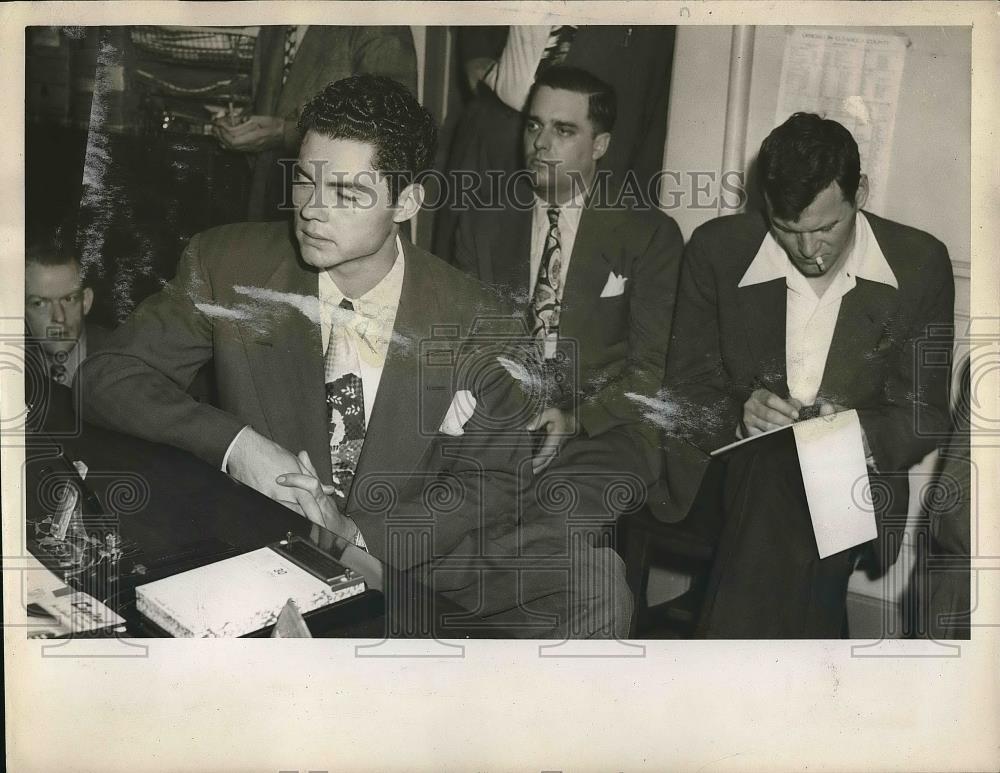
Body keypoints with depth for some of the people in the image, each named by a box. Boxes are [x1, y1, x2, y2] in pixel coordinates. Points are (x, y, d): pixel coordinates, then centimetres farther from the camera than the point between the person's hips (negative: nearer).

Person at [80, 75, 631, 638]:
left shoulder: (474, 323, -9)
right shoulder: (226, 265, -7)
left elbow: (492, 479, -2)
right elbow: (111, 378, -2)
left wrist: (366, 538, -19)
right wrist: (233, 443, -20)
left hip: (412, 549, 0)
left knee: (596, 581, -22)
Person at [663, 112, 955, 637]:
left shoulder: (921, 265, -1)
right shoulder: (716, 250, -2)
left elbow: (925, 414, 3)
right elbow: (685, 391, 2)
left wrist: (863, 433, -19)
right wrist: (740, 414, -19)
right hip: (736, 471, 0)